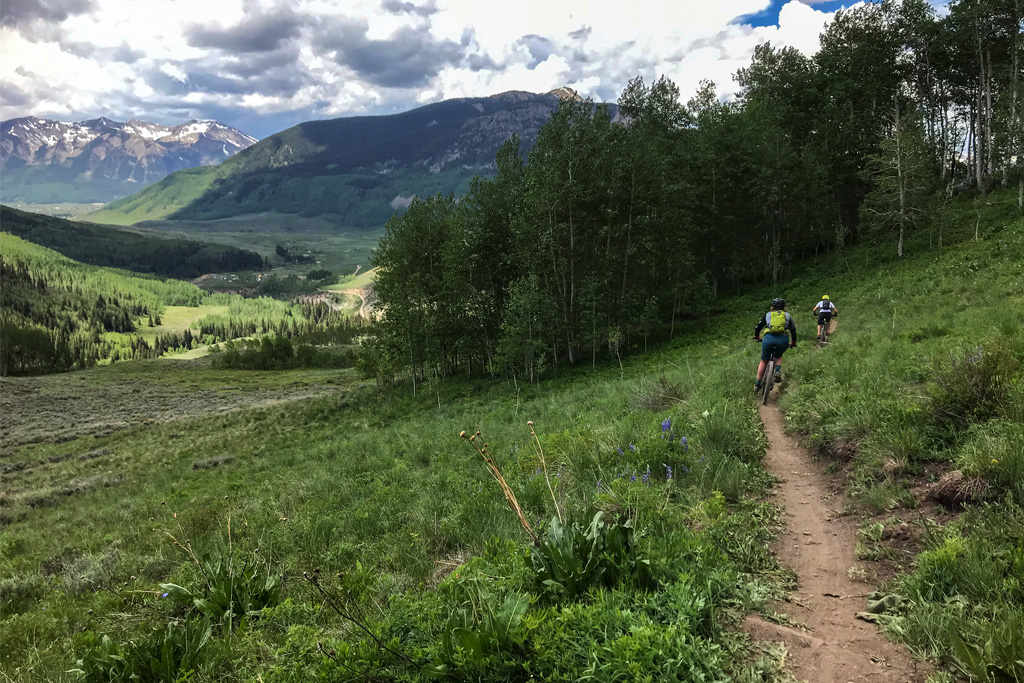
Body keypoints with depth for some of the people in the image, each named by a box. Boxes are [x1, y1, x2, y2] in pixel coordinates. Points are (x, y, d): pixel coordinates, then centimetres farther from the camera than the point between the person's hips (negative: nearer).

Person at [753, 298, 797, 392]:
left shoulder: (768, 315, 22)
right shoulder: (787, 316, 23)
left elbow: (758, 327, 27)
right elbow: (793, 330, 25)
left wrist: (757, 337, 46)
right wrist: (793, 343, 41)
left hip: (769, 338, -1)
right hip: (784, 340, 1)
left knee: (764, 361, 15)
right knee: (778, 357, 30)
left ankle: (757, 384, 16)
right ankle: (778, 371, 1)